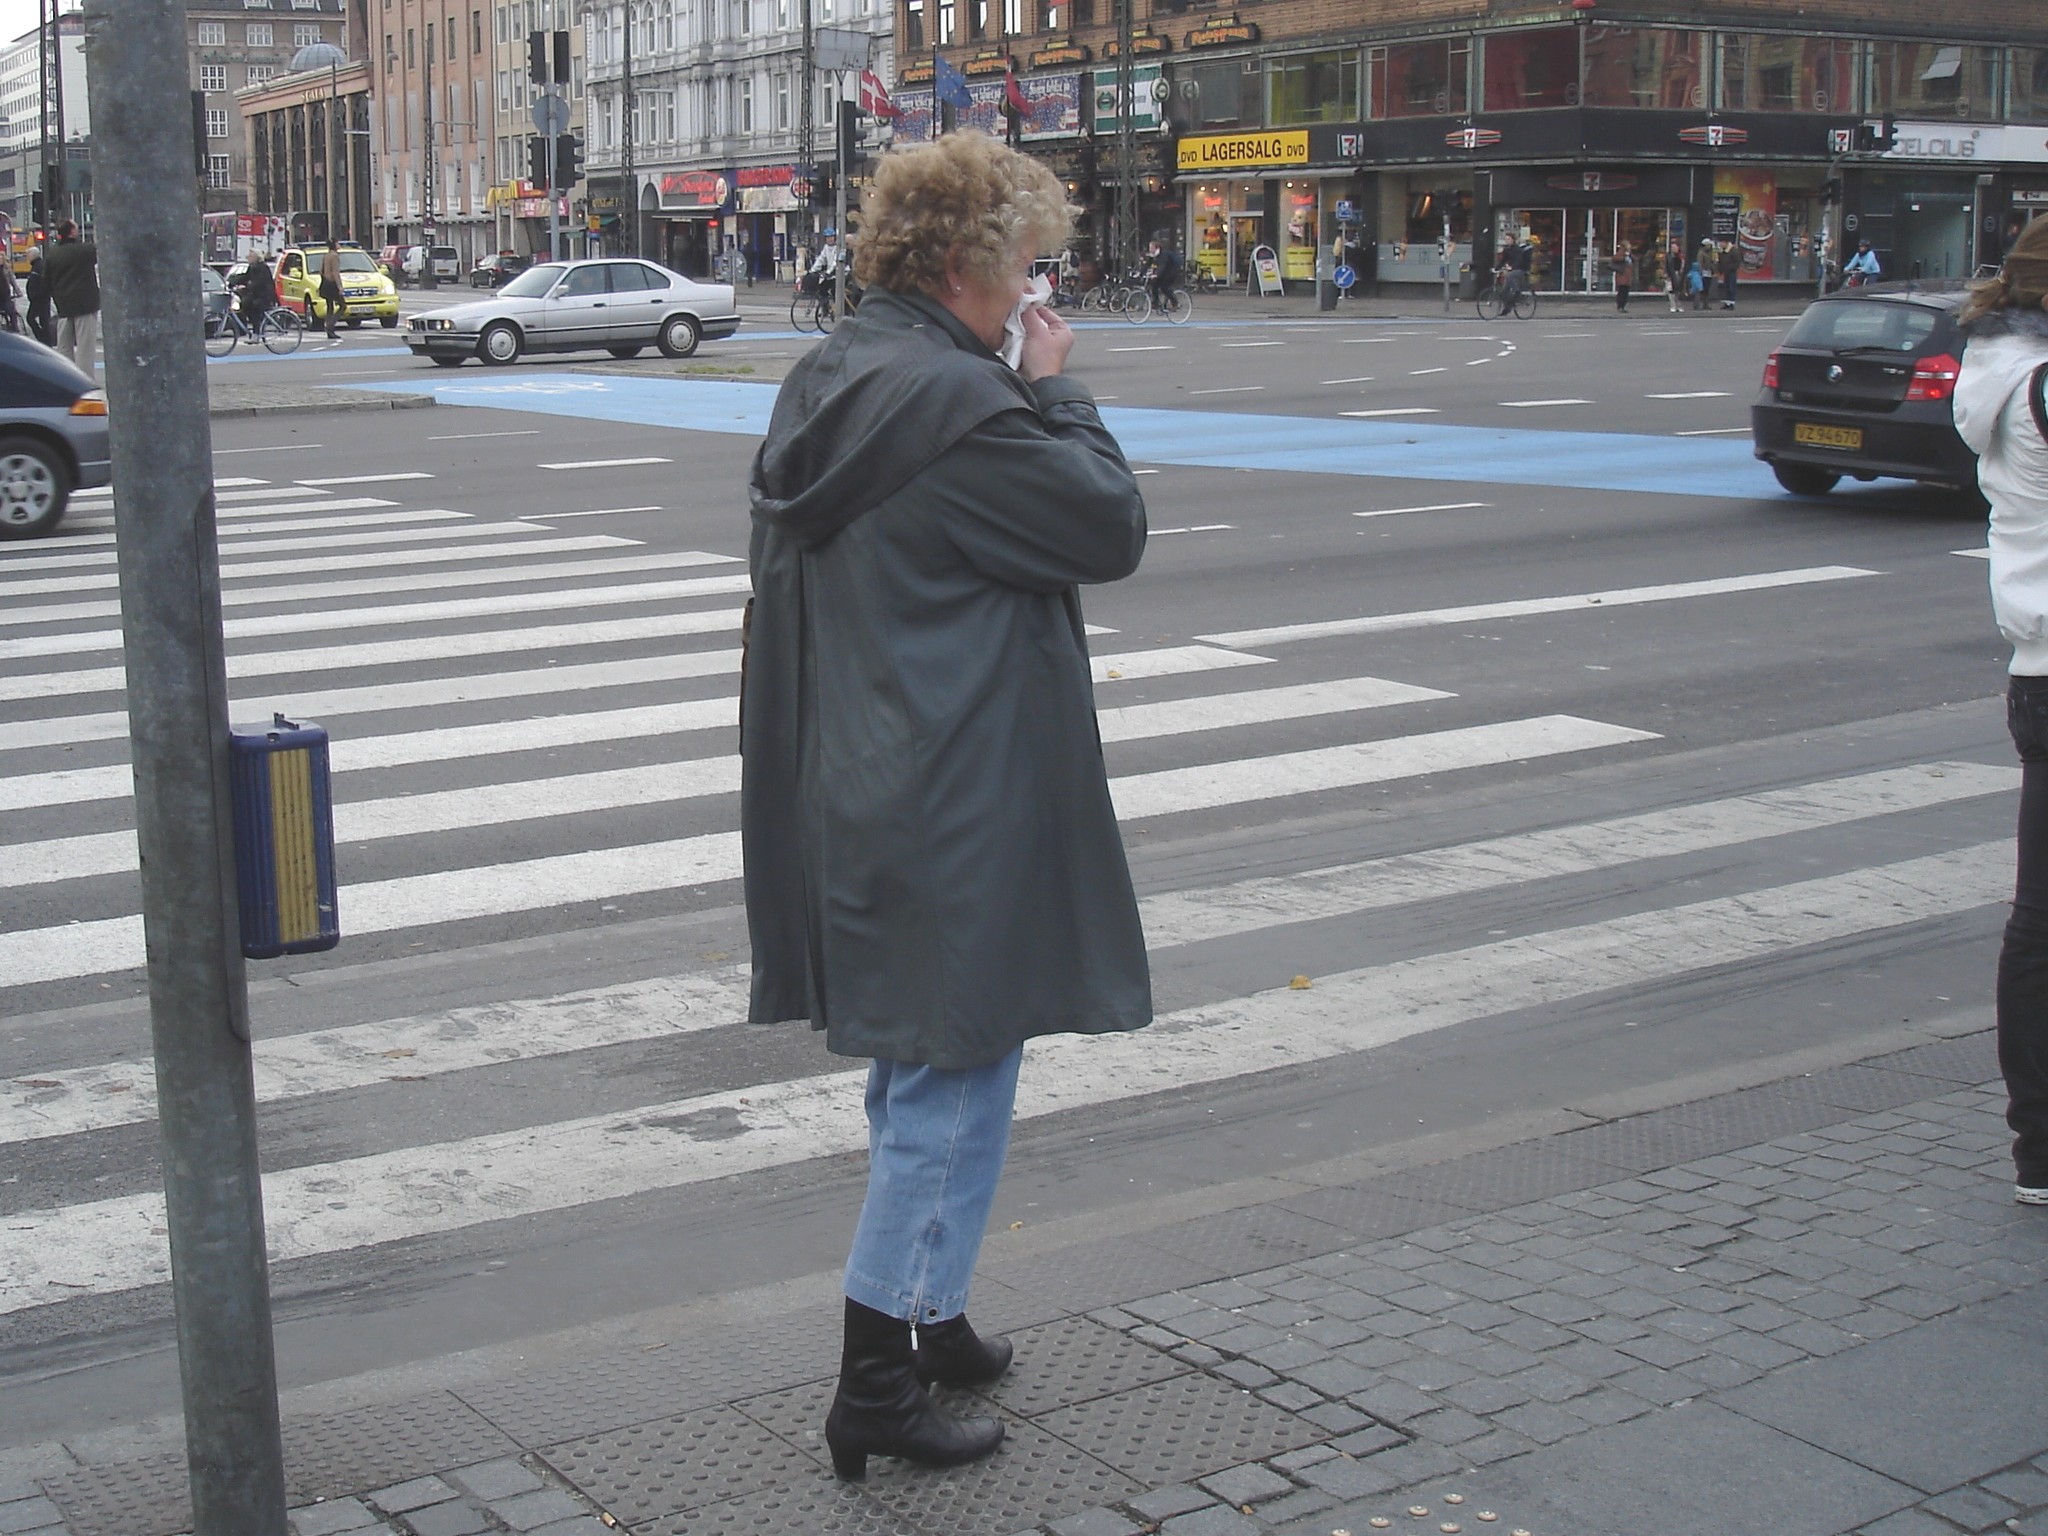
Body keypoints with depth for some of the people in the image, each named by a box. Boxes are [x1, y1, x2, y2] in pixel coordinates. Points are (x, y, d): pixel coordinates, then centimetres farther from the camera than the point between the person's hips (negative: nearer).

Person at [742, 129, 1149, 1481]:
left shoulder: (826, 387, 10)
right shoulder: (962, 405, -21)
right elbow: (1112, 529, -12)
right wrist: (1056, 389, -3)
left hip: (856, 798, 10)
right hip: (958, 817, -10)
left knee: (923, 1070, 22)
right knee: (954, 1078, 1)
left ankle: (928, 1319, 37)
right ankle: (879, 1387, 10)